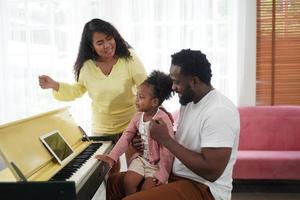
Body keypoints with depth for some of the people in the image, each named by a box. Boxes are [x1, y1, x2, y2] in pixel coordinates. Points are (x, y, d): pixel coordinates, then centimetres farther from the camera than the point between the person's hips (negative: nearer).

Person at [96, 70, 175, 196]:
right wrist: (112, 156, -8)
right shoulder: (138, 116, 0)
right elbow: (126, 136, 1)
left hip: (158, 163, -6)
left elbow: (167, 150, -21)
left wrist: (162, 174, -22)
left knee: (146, 189, -16)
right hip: (141, 158, 6)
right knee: (128, 182, -9)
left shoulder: (163, 119, -22)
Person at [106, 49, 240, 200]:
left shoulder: (219, 111, -23)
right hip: (176, 175, 9)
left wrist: (166, 139, -23)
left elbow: (212, 171, -27)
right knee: (112, 182, 9)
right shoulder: (188, 102, 7)